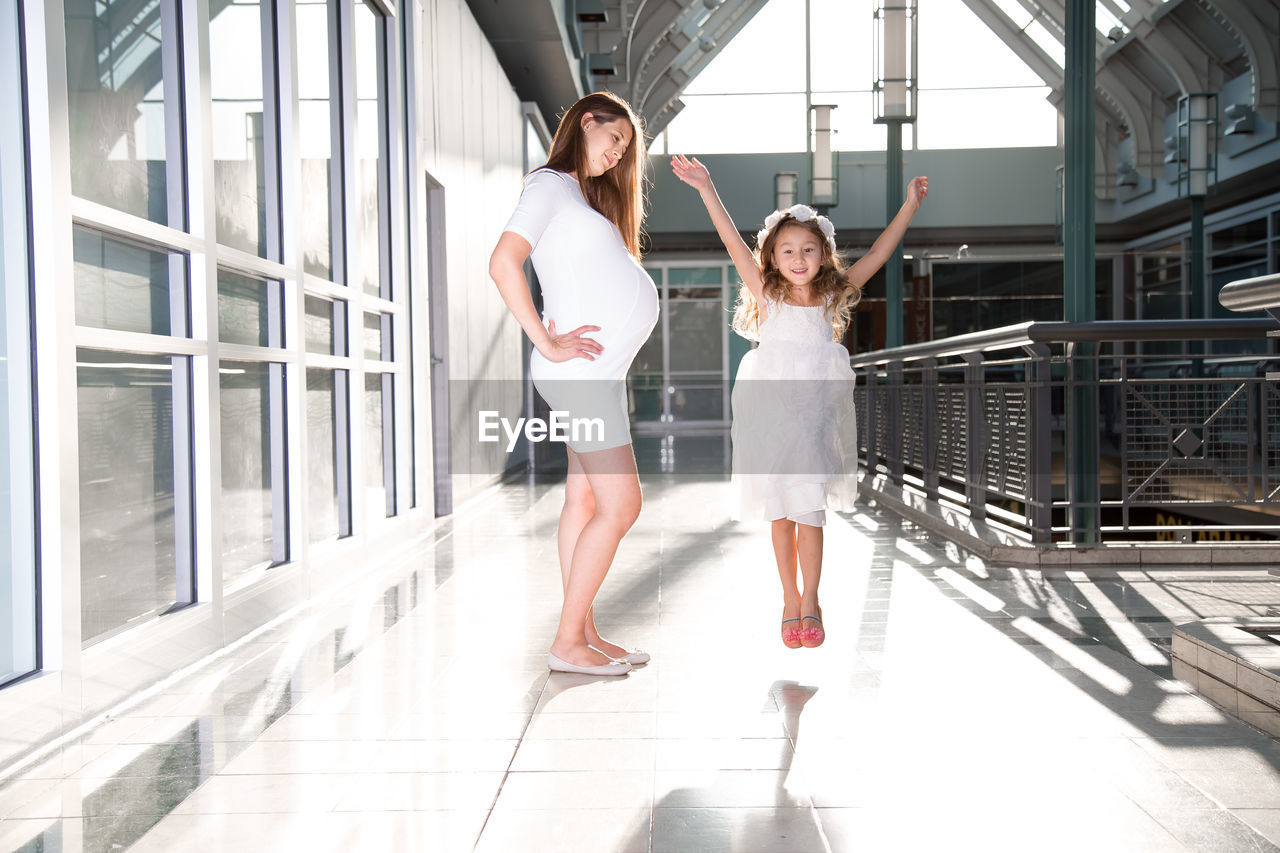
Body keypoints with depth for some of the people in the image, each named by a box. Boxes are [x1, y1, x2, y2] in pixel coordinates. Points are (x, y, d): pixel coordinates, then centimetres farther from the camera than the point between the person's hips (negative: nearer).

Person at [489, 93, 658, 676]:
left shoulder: (586, 193, 24)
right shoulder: (551, 184, -5)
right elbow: (503, 263, -18)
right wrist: (548, 345, -19)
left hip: (602, 370, 9)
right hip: (582, 370, -9)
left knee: (584, 501, 9)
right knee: (620, 505, -8)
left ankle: (585, 634, 15)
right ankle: (566, 643, 0)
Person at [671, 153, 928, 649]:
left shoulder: (833, 299, 2)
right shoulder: (768, 298, -2)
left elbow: (879, 254, 6)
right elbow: (734, 244, -10)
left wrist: (910, 207, 6)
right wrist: (707, 190, -16)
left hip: (817, 416, 0)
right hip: (770, 415, 0)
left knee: (810, 512, 2)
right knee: (780, 513, 9)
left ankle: (810, 601, 19)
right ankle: (790, 601, 24)